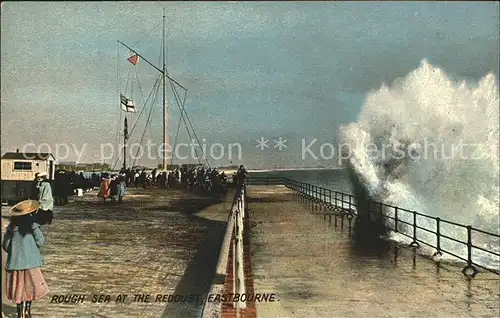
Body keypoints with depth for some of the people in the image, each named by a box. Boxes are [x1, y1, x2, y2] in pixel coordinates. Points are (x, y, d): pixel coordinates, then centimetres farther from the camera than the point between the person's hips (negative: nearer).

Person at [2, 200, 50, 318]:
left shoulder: (12, 225, 0)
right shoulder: (32, 224, -11)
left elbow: (5, 245, 3)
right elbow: (40, 241, -10)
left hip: (14, 262, 3)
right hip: (30, 261, -3)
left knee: (19, 288, 13)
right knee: (30, 287, 11)